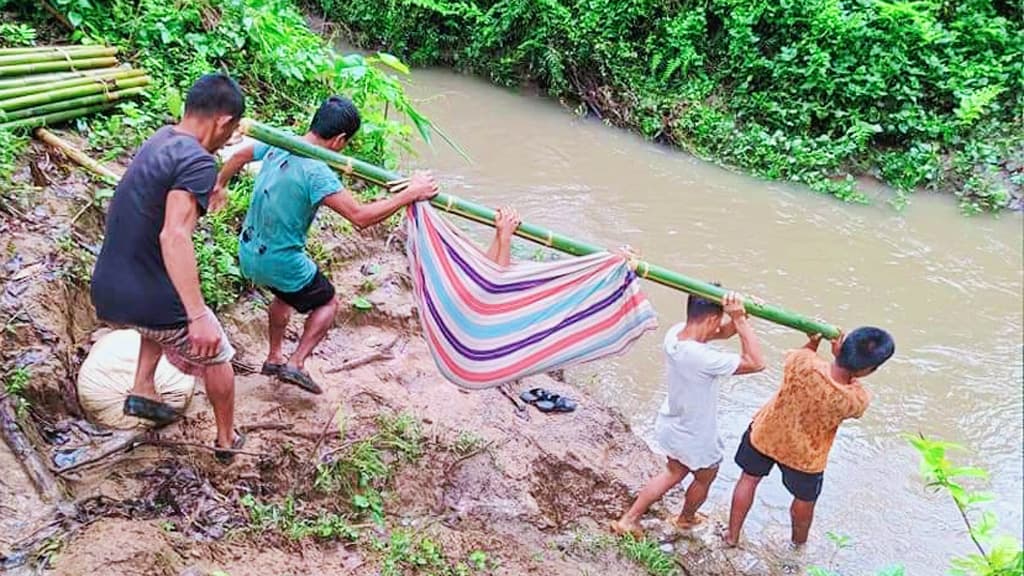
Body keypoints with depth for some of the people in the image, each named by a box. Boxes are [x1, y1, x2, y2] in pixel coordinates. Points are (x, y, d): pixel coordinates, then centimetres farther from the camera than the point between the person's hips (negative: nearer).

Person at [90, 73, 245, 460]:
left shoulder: (159, 141, 9)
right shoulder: (197, 161, -19)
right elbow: (174, 236, -33)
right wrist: (198, 316, -38)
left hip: (107, 293, 8)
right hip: (150, 300, -8)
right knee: (215, 356, 19)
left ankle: (142, 391, 31)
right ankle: (227, 439, 33)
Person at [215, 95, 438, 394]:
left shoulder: (277, 143, -3)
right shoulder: (316, 173, -28)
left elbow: (240, 155, 17)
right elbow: (360, 216, -33)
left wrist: (219, 184, 36)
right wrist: (410, 193, -27)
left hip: (248, 254, 8)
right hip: (280, 262, -8)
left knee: (285, 294, 35)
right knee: (327, 303, 17)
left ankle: (274, 358, 45)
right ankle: (296, 363, 9)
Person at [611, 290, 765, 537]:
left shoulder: (675, 333, -16)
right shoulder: (703, 359, -40)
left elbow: (726, 331, -3)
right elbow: (756, 363, -31)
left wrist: (739, 315, -24)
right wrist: (740, 318, -32)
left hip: (672, 425, 7)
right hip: (696, 438, -6)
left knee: (674, 473, 31)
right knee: (704, 479, 27)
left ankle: (628, 519, 34)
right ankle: (686, 518, 55)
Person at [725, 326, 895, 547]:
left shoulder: (803, 362, -33)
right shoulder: (857, 400, -36)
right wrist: (840, 355, -20)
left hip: (765, 434, 2)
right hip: (804, 456, -1)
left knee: (749, 479, 28)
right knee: (805, 499, 29)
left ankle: (732, 535, 44)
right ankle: (799, 542, 57)